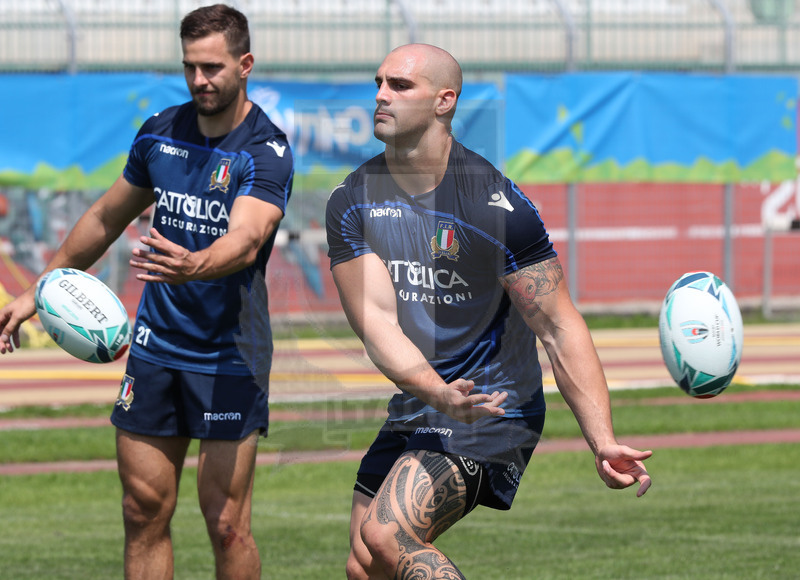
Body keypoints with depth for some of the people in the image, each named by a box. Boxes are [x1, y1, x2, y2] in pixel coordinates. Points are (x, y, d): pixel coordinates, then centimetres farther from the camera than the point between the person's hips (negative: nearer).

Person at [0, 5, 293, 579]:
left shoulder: (267, 151, -12)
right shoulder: (160, 133, 7)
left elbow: (246, 240, -29)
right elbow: (107, 219, 21)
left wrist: (193, 266, -50)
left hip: (230, 357, -5)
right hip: (155, 348, 5)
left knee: (226, 525, -6)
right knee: (144, 511, 4)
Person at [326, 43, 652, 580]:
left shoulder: (498, 205, -16)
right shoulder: (352, 203, -2)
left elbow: (560, 328, -15)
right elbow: (376, 319, -12)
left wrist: (603, 442, -25)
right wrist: (438, 393, -32)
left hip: (495, 415, -6)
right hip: (413, 410, 6)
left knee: (386, 534, -24)